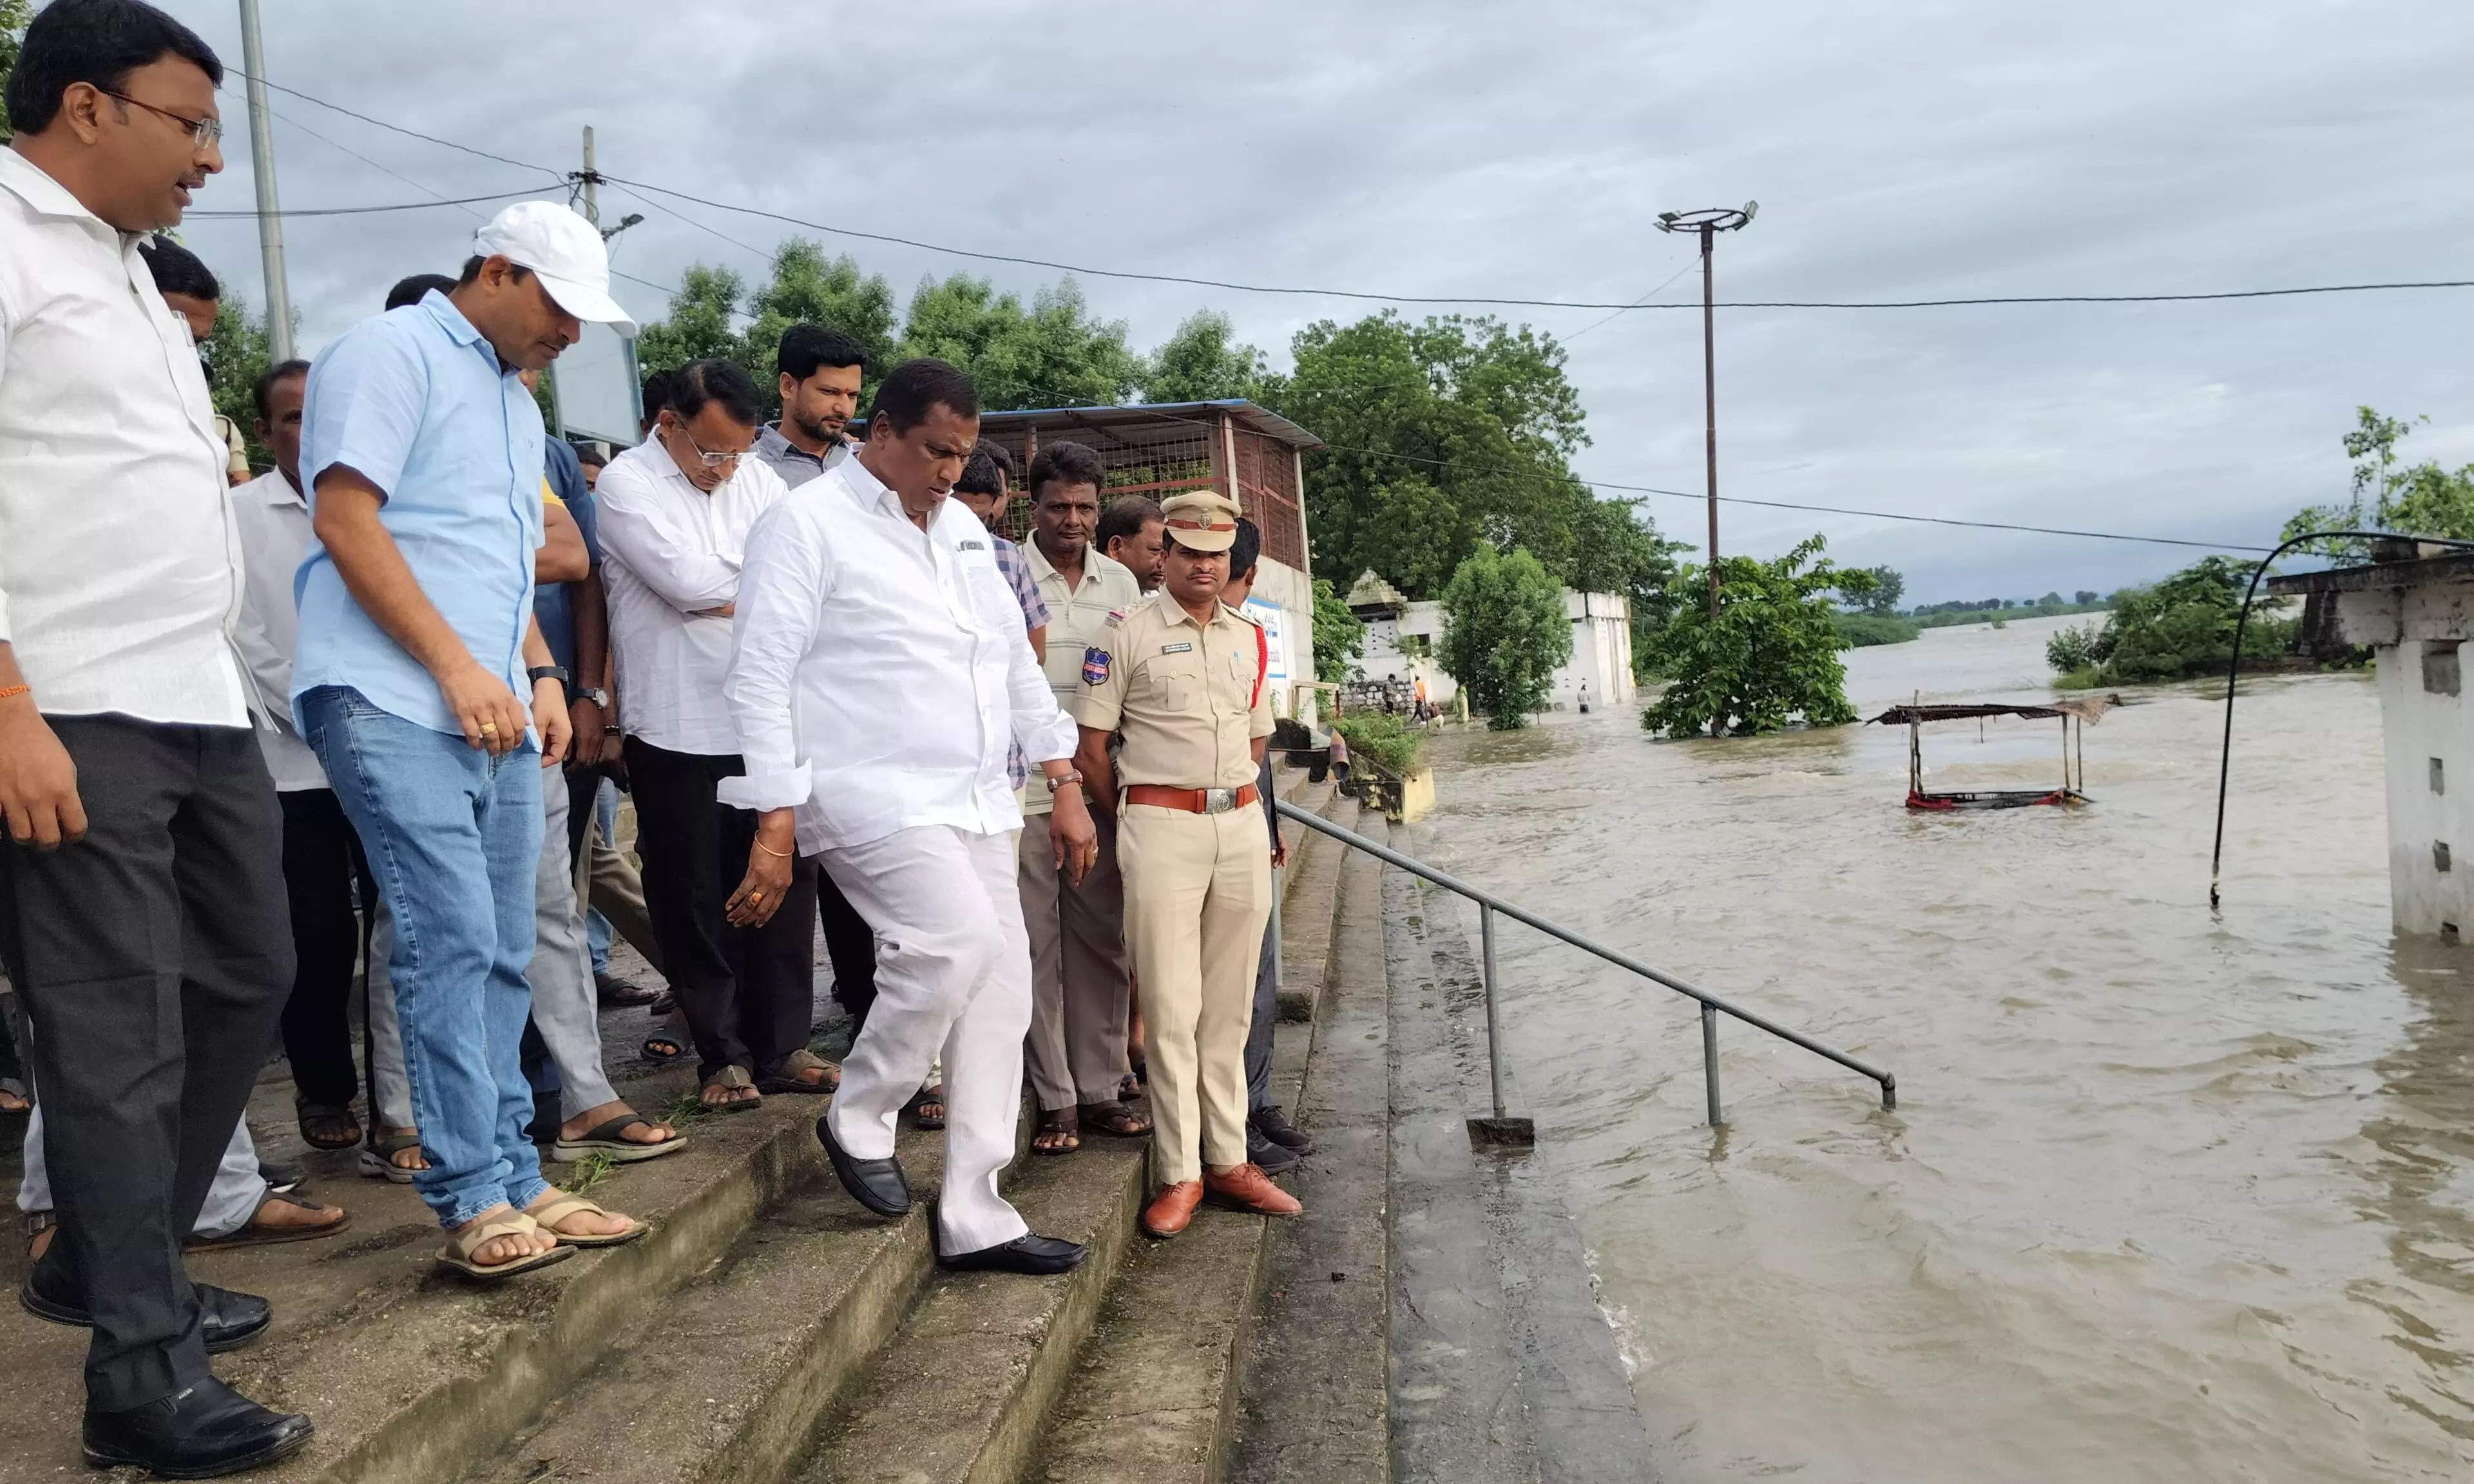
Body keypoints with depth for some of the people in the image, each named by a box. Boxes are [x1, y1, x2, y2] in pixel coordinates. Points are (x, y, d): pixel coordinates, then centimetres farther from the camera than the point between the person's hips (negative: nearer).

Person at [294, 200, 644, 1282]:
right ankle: (473, 1199, -5)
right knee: (452, 941, -12)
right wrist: (458, 668, -17)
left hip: (495, 714, 8)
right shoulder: (391, 353, -3)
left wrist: (542, 676, 11)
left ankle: (512, 1181, 13)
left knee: (500, 955, 7)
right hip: (396, 704, -8)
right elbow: (344, 518, -14)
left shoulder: (516, 401, 24)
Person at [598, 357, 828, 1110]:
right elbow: (689, 582, -18)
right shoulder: (627, 483, -6)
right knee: (695, 900, 6)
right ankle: (723, 1055, 20)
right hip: (678, 731, -4)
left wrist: (723, 593, -13)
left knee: (785, 885, 8)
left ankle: (782, 1047, 21)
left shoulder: (758, 479, 9)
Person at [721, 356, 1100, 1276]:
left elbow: (1018, 664, 20)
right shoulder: (809, 523, -6)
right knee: (960, 943, -25)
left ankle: (974, 1220, 13)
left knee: (1000, 988, 3)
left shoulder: (964, 530, 16)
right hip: (873, 794, -8)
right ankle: (859, 1122, 2)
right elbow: (760, 679, -10)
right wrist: (774, 827, -16)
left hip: (974, 801, 8)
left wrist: (1065, 785, 15)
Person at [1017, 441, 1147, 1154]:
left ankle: (1100, 1088, 19)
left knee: (1103, 941, 9)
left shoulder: (1121, 582, 12)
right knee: (1038, 947, 1)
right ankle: (1056, 1099, 10)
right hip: (1024, 788, -4)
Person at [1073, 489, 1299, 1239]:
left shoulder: (1249, 637, 14)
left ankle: (1228, 1159, 18)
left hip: (1241, 825, 5)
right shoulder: (1128, 633, -2)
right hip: (1162, 829, -5)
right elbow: (1089, 741, -2)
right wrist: (1133, 817, 3)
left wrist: (1227, 793, 15)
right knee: (1172, 1007, -3)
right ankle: (1180, 1172, 4)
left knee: (1228, 1007, 9)